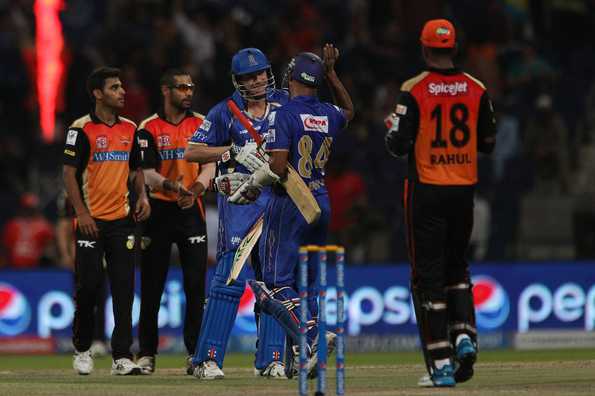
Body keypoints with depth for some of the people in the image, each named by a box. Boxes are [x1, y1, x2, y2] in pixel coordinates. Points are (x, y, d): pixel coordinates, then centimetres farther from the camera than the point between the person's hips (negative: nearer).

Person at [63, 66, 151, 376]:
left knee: (124, 287, -2)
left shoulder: (129, 128, 11)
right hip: (91, 220, -5)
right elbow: (69, 172, -7)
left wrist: (142, 195, 3)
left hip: (122, 219, 5)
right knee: (89, 284, -3)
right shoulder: (82, 129, -6)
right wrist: (81, 212, -14)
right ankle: (82, 350, 16)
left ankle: (122, 357, -1)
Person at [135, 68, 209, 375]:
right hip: (159, 210, -1)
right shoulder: (149, 128, 0)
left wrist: (194, 190, -20)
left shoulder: (201, 124, 7)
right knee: (151, 286, 2)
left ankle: (196, 353, 2)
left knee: (196, 285, -2)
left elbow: (209, 166, 0)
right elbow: (148, 173, -8)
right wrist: (170, 186, -28)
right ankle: (147, 353, 9)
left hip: (191, 211, 1)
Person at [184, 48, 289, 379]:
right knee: (231, 279, -10)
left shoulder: (284, 104, 8)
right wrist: (234, 151, -12)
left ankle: (271, 359, 8)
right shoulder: (225, 112, 0)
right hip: (238, 199, -4)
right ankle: (208, 359, -8)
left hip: (276, 199, 4)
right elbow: (192, 152, -3)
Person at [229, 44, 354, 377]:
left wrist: (251, 187, -2)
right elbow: (349, 110, 33)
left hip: (290, 203, -6)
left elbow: (277, 168, -18)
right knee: (308, 283, 12)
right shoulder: (330, 115, 7)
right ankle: (298, 361, 11)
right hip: (321, 201, 6)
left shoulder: (284, 115, -12)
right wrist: (332, 72, 34)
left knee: (277, 282, -4)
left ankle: (313, 338, -25)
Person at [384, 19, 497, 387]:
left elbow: (399, 146, -10)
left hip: (426, 190, -3)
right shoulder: (476, 90, 1)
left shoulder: (414, 91, -10)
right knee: (456, 269, 21)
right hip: (464, 190, 3)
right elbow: (489, 144, 8)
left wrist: (392, 126, 11)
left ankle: (441, 364, -5)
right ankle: (464, 335, -1)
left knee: (428, 276, 0)